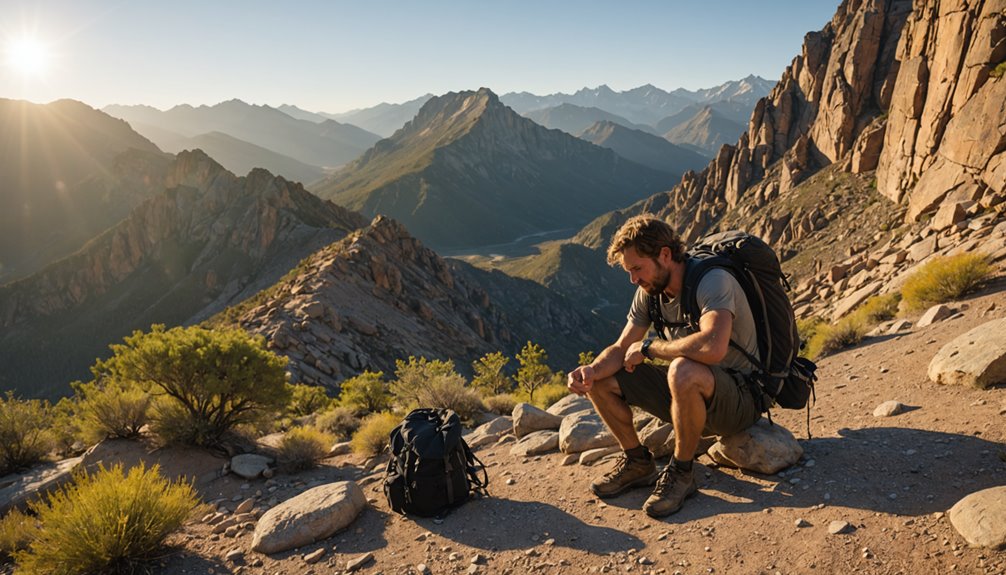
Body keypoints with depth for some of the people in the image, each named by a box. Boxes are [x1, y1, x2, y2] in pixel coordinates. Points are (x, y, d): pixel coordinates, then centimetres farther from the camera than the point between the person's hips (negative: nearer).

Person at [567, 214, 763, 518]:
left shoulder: (713, 281, -25)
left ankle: (681, 473, -16)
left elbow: (712, 347, -43)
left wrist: (648, 346, -27)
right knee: (600, 380, -4)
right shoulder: (650, 292, -1)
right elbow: (620, 349, 3)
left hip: (740, 397, -7)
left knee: (683, 371, -40)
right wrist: (591, 371, -21)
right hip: (687, 392, 7)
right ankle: (638, 462, 12)